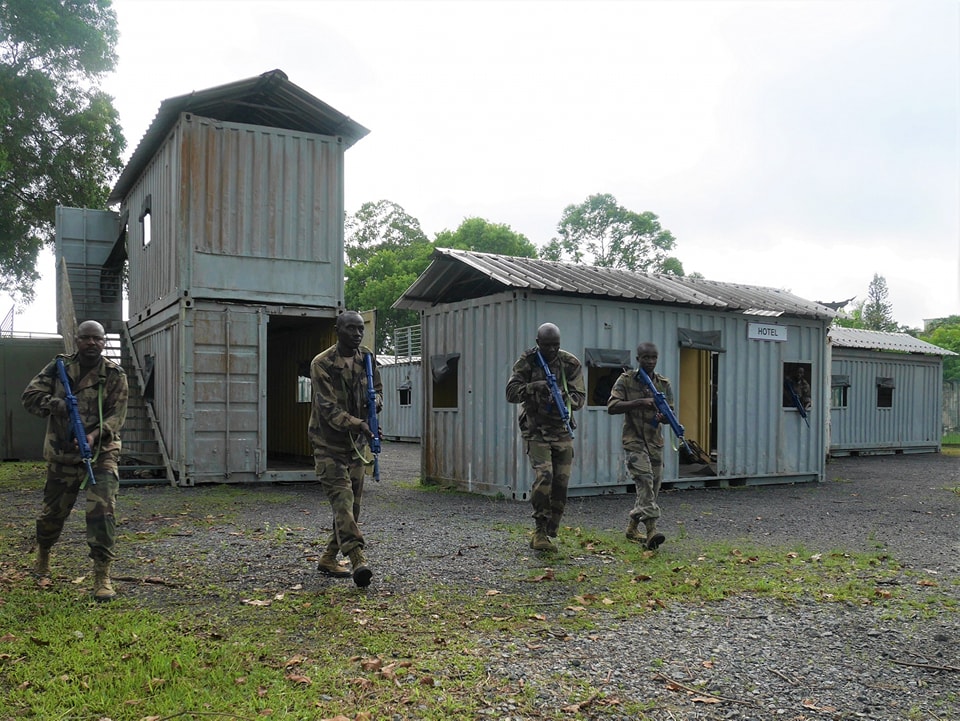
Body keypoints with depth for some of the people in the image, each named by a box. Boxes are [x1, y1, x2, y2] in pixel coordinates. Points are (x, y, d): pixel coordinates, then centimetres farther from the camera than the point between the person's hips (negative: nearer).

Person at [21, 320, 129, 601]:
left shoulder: (115, 375, -3)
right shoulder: (58, 367, 3)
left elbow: (117, 415, -9)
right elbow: (30, 395, -2)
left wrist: (94, 436, -26)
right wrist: (53, 404, -23)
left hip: (101, 453, -2)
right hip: (62, 455, 2)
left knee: (102, 511, -14)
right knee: (53, 511, 16)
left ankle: (102, 575, -8)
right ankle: (43, 553, 46)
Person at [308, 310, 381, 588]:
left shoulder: (366, 359, 4)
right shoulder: (322, 364, -14)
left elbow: (377, 387, 19)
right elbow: (328, 408, -21)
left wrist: (376, 400, -6)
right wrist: (358, 424, -35)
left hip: (357, 444, 7)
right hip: (329, 444, -6)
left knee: (353, 504, 10)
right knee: (342, 500, -17)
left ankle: (329, 559, 24)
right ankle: (357, 560, -24)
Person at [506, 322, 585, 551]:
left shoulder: (570, 364, 0)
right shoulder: (526, 362, -3)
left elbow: (580, 398, -2)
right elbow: (511, 393, -8)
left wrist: (563, 397, -23)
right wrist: (534, 387, -25)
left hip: (562, 430, 3)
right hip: (536, 430, -3)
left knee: (561, 482, 2)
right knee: (543, 477, -18)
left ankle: (550, 532, 17)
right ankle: (540, 531, -8)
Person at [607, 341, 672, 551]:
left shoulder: (663, 384, 5)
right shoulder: (625, 380, -3)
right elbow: (612, 407, -12)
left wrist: (663, 417, -20)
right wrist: (639, 403, -23)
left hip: (655, 441, 5)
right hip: (634, 439, -4)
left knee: (654, 485, 7)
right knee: (644, 480, -20)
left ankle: (632, 527, 25)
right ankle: (651, 530, -27)